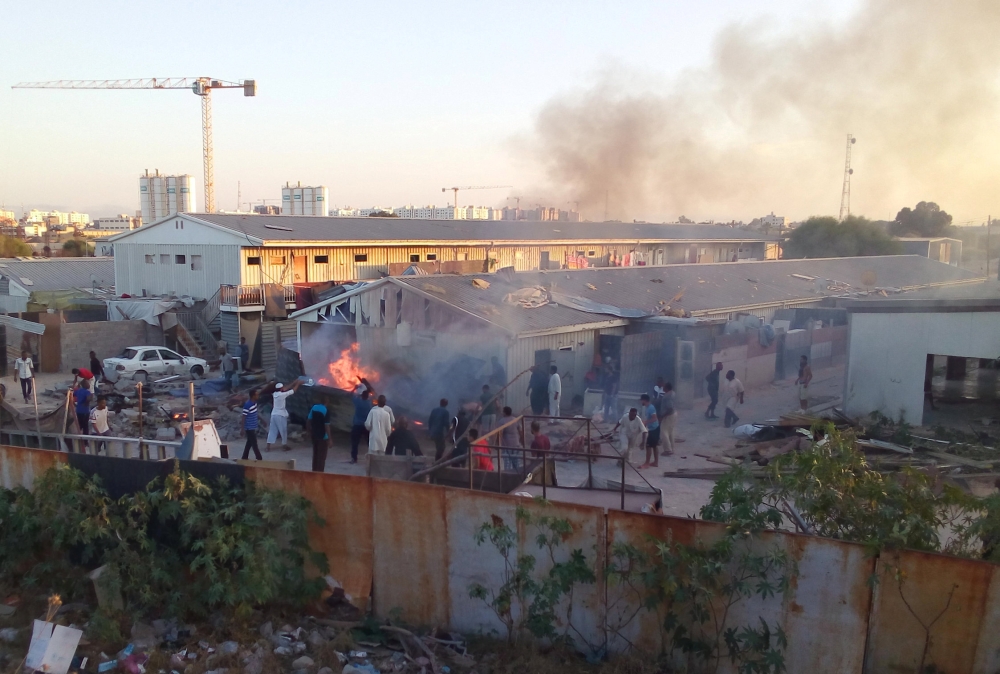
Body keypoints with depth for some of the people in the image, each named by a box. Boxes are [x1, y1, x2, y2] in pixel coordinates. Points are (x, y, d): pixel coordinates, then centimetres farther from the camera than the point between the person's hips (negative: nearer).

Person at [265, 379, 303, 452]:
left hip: (274, 414, 7)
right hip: (280, 415, -7)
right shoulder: (282, 394, -16)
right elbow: (293, 391, -9)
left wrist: (293, 383, 17)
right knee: (283, 431, 6)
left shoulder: (275, 394, 5)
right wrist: (298, 384, 5)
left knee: (272, 430, 7)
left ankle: (268, 446, 2)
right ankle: (284, 445, 13)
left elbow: (285, 389, 17)